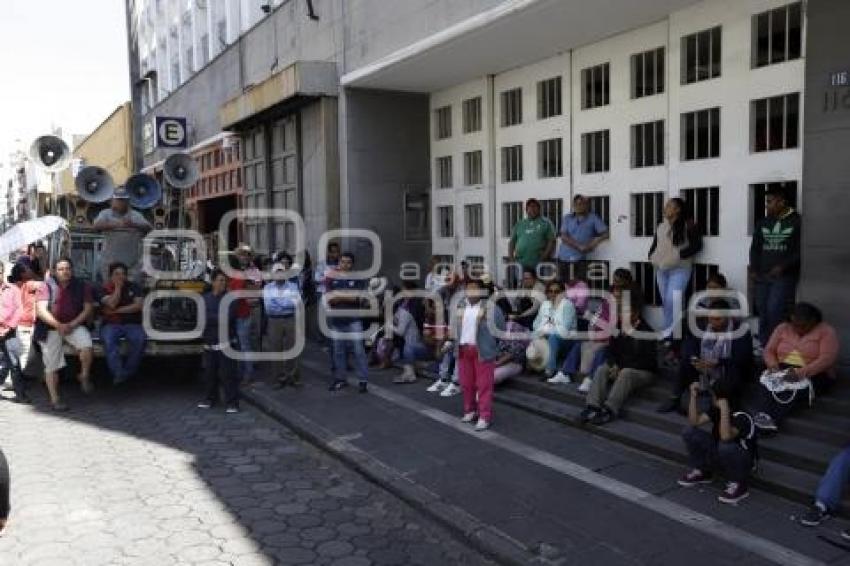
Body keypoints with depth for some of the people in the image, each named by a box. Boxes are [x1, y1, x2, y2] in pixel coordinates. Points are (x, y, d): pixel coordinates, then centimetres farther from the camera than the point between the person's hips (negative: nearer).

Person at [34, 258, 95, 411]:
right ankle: (54, 399, 9)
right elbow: (41, 310, -9)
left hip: (74, 325, 0)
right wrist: (58, 325, -20)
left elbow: (88, 309, -2)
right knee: (51, 365, 1)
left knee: (86, 345, -28)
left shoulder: (81, 286, 2)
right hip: (51, 328, 0)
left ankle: (84, 376, -5)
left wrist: (72, 325, -14)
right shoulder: (47, 286, -2)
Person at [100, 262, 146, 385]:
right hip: (111, 324, -1)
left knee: (140, 339, -31)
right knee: (108, 339, -34)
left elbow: (138, 305, -4)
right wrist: (118, 287, -9)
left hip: (132, 324, 1)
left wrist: (117, 310, -8)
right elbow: (111, 304, -13)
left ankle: (128, 372, -22)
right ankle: (118, 373, -34)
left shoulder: (133, 287, 10)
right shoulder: (105, 288, 7)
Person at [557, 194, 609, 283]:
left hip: (580, 258, -2)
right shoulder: (567, 218, 7)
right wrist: (579, 247, -14)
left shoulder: (593, 218, 3)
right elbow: (564, 237, -3)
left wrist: (595, 242, -20)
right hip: (564, 258, 2)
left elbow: (605, 233, -2)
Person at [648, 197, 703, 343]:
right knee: (665, 301, 10)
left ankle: (669, 331, -4)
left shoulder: (688, 225, -5)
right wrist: (652, 256, 3)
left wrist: (679, 255, -18)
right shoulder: (661, 227, 13)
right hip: (661, 269, 6)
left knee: (673, 300, -16)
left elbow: (696, 245, -9)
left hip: (679, 269, -6)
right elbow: (654, 245, 23)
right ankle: (669, 331, 20)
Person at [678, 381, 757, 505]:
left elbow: (725, 437, -45)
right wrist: (694, 396, -18)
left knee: (725, 446, -40)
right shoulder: (716, 410, -5)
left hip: (742, 461, -7)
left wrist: (724, 409, -45)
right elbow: (693, 422, -12)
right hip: (719, 455, 7)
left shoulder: (741, 417, -28)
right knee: (690, 432, -8)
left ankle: (738, 485, -15)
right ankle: (702, 472, 9)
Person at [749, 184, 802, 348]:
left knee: (775, 310, -15)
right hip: (762, 276, 5)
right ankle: (764, 346, 16)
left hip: (785, 276, -5)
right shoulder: (763, 223, 12)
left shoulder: (797, 222, -2)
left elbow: (800, 251, -6)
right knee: (762, 311, 6)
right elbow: (755, 248, 15)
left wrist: (783, 266, -17)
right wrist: (753, 269, 3)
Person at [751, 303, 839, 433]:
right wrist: (773, 365, -15)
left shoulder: (826, 331, -4)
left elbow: (827, 359, -16)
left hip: (813, 374, -3)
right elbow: (769, 350, 9)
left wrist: (801, 373, -30)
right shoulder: (782, 328, 10)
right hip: (782, 369, 3)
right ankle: (761, 416, -54)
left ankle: (772, 420, -55)